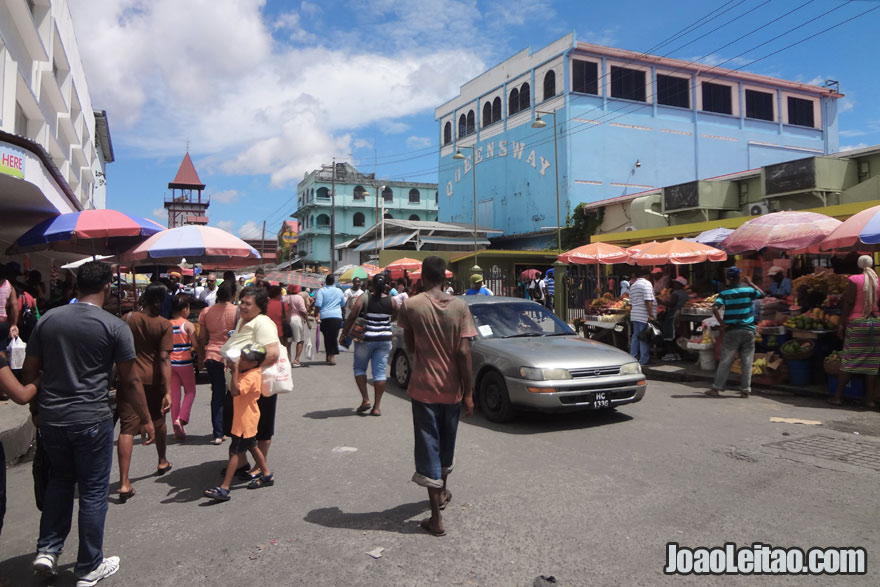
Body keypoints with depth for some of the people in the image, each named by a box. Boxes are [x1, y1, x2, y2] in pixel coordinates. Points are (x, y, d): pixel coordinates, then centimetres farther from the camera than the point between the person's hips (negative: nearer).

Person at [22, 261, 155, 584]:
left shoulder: (48, 319, 3)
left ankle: (47, 550, 21)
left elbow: (29, 371, 8)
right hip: (92, 420, -5)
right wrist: (145, 420, 2)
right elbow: (130, 381, -8)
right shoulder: (114, 326, -11)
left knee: (59, 480, 26)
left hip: (50, 418, 5)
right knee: (93, 491, 8)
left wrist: (36, 407, 23)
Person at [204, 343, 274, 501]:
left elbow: (235, 391, -38)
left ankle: (224, 488, -6)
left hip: (245, 421, -10)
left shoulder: (251, 377, -26)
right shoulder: (250, 373, 6)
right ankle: (267, 475, 33)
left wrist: (235, 371, -35)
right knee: (252, 446, 21)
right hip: (247, 419, 10)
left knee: (235, 451, -8)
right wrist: (236, 371, 7)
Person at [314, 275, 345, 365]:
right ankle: (332, 357, -3)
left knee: (327, 337, 10)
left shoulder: (321, 291, 0)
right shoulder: (339, 291, 11)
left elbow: (318, 304, -9)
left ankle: (329, 356, 17)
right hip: (337, 317, 1)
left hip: (325, 317, -1)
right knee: (334, 336, 5)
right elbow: (343, 304, 23)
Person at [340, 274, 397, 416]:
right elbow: (396, 316, 13)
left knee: (359, 368, 15)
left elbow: (352, 316, -12)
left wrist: (344, 333, -2)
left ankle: (365, 399, 4)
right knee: (379, 371, 5)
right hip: (384, 339, 2)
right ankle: (376, 407, 6)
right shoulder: (391, 301, 0)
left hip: (365, 339, -2)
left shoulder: (364, 298, -8)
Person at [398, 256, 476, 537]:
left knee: (429, 448, 3)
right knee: (447, 443, 22)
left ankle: (436, 518, 3)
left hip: (424, 387, -2)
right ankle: (442, 492, 44)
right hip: (452, 387, 3)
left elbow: (410, 346, 1)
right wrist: (468, 393, -5)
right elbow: (463, 352, -10)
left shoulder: (411, 306, -9)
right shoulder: (459, 306, -7)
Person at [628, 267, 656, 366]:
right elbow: (648, 301, -17)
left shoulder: (633, 285, 17)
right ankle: (644, 361, 1)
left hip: (634, 314, 8)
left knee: (635, 336, 12)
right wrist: (651, 315, -17)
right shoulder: (647, 284, -9)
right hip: (644, 316, -8)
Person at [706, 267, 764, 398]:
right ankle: (745, 390, 10)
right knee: (747, 362, 7)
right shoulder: (748, 289, 0)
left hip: (731, 331, -1)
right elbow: (762, 294, 20)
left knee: (725, 361, 3)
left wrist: (722, 324, -8)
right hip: (748, 330, 1)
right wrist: (750, 283, 25)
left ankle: (716, 388, 4)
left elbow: (715, 308, -16)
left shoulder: (724, 292, -3)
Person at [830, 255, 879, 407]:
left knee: (849, 360, 1)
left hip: (857, 323, -2)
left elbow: (848, 303, -7)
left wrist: (842, 323, -3)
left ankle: (838, 396, 4)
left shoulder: (855, 280, -4)